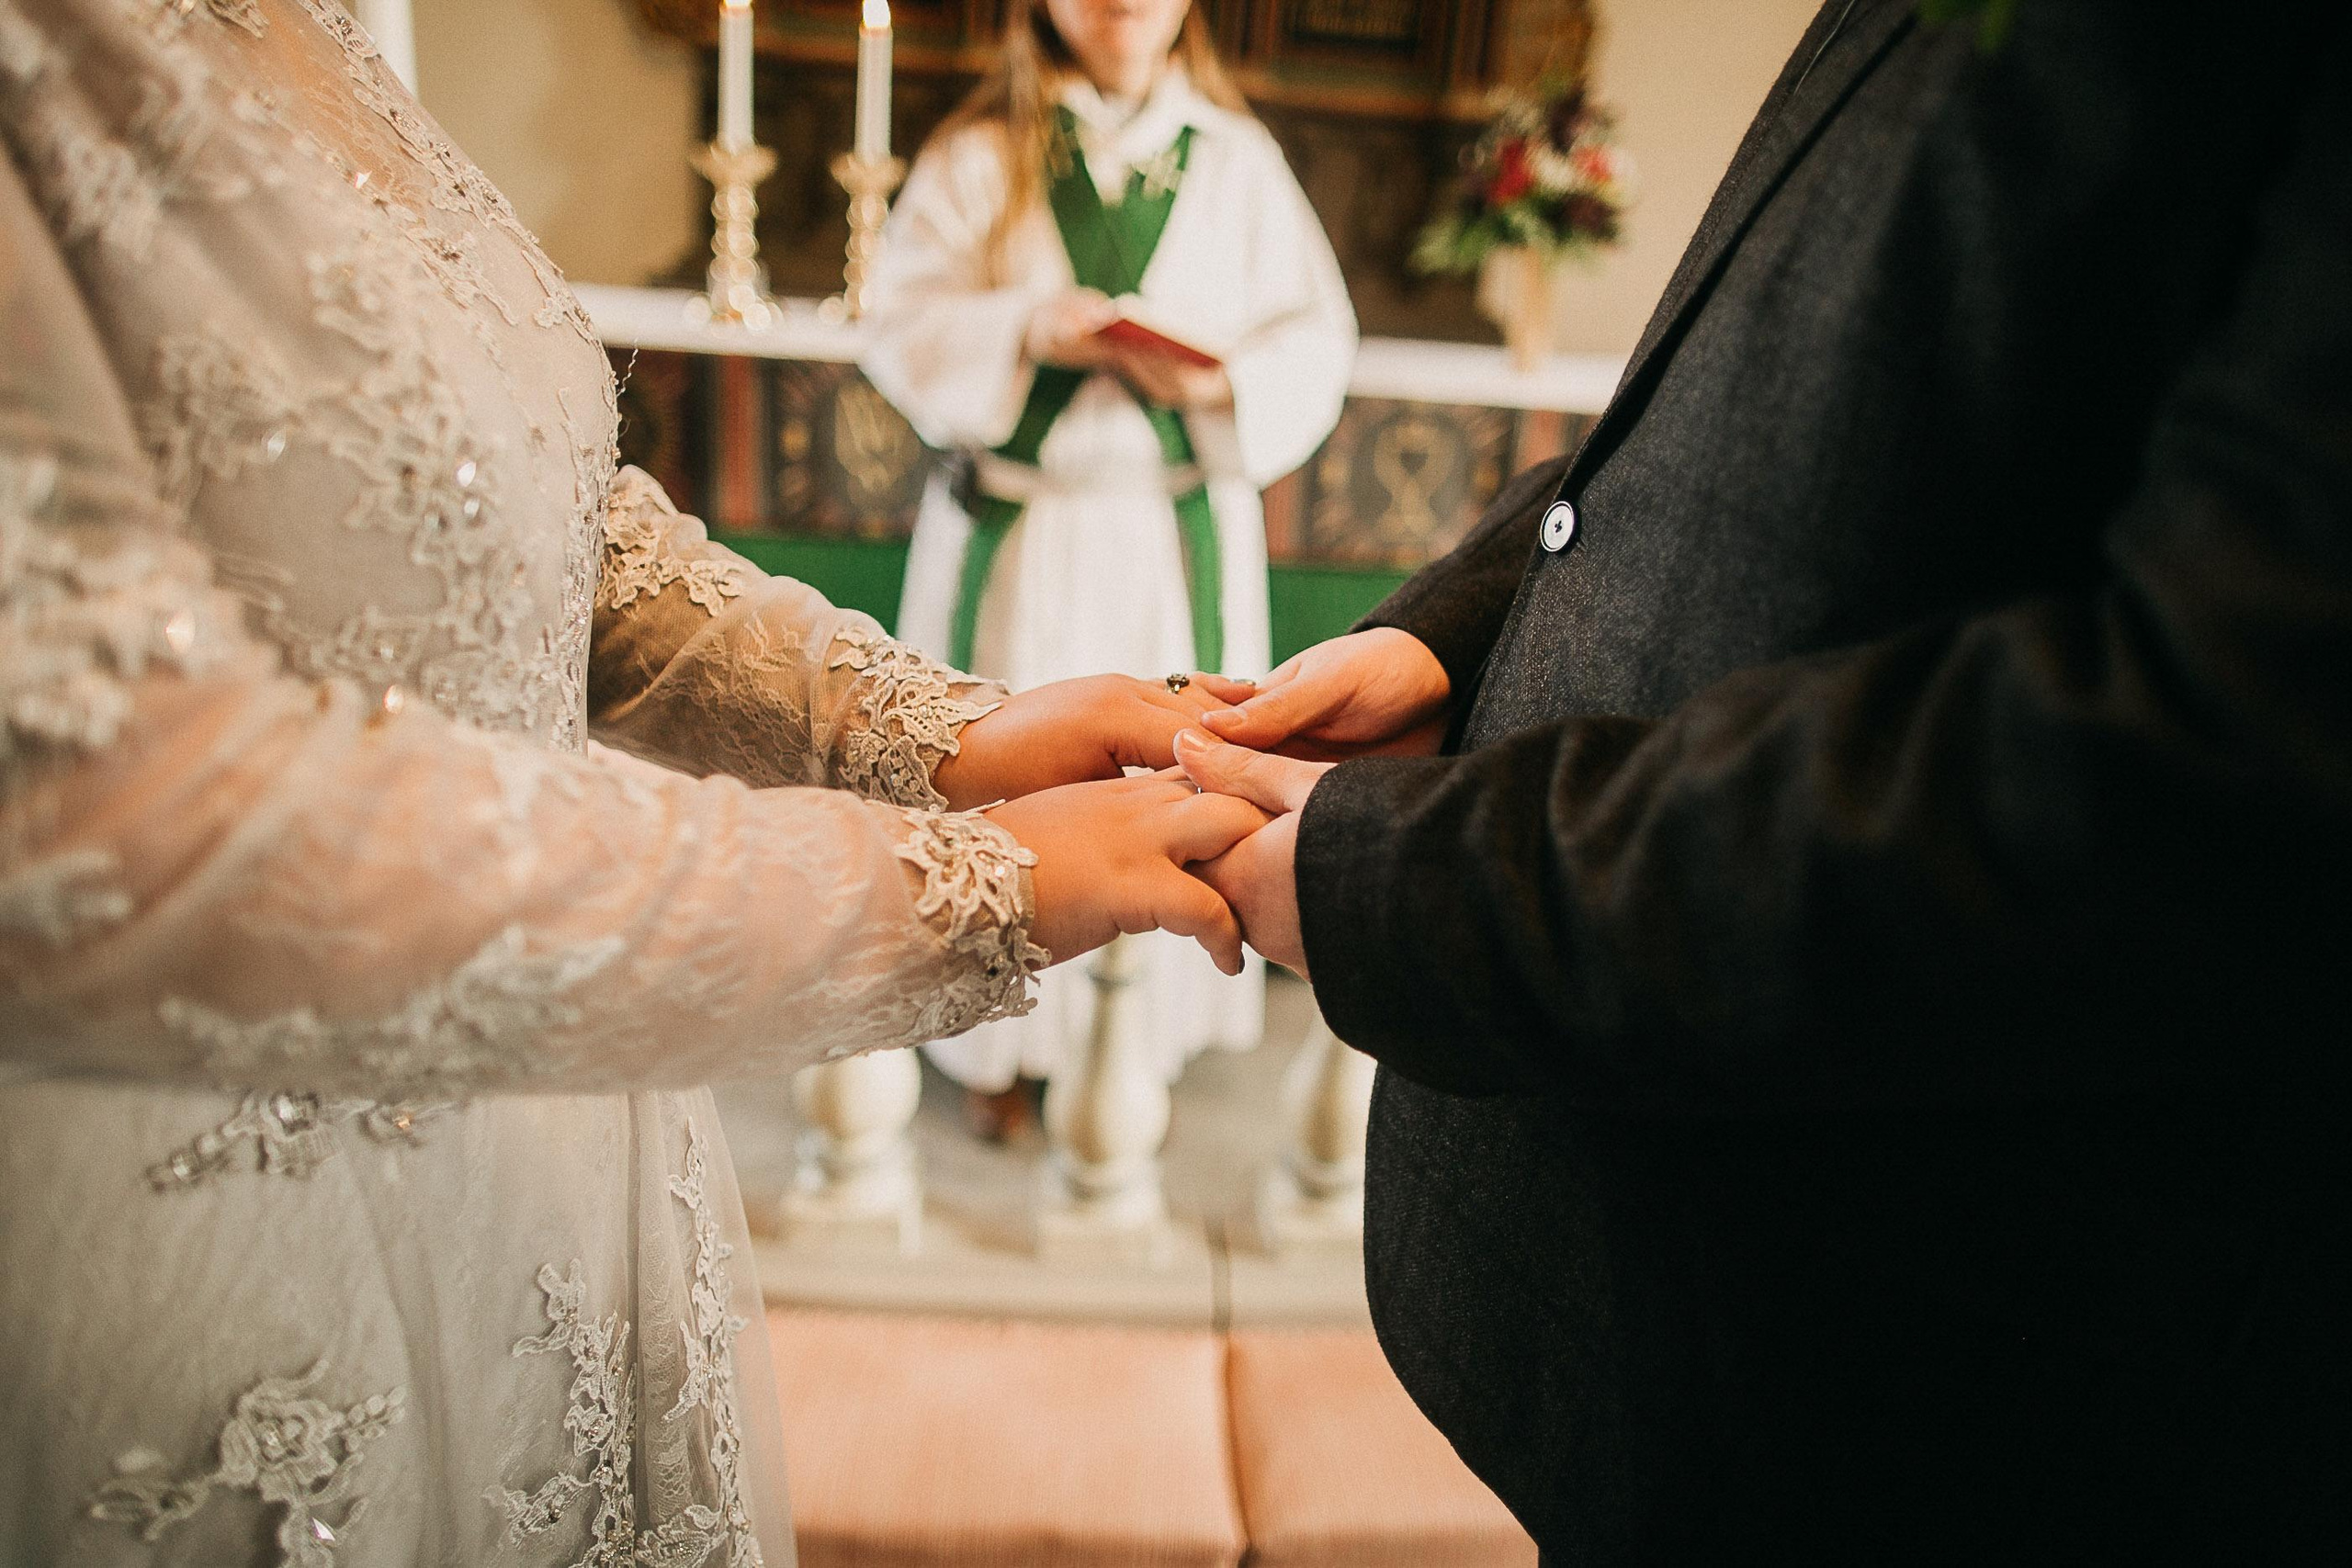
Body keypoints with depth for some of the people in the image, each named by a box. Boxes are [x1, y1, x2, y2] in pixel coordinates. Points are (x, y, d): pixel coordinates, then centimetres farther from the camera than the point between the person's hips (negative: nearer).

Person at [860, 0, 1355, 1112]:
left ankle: (1146, 1044, 19)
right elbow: (904, 323, -3)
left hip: (1181, 538, 1)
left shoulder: (1239, 159, 5)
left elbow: (1317, 341, 2)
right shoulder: (976, 156, 2)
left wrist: (1224, 383, -18)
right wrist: (1029, 332, -20)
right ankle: (1007, 1046, 20)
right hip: (1016, 535, 0)